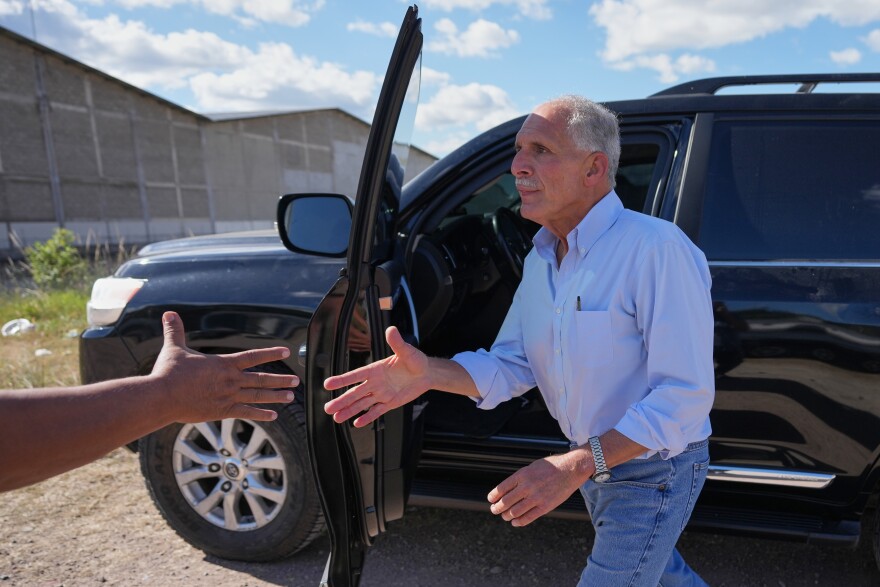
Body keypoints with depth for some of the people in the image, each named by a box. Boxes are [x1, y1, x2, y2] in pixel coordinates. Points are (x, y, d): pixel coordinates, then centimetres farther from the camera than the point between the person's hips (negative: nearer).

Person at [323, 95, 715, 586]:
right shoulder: (541, 260, 0)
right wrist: (430, 372, -19)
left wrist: (575, 466, -35)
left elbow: (686, 394, -29)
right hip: (595, 464, 8)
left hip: (655, 471, -7)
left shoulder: (657, 249, -27)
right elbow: (511, 365, -1)